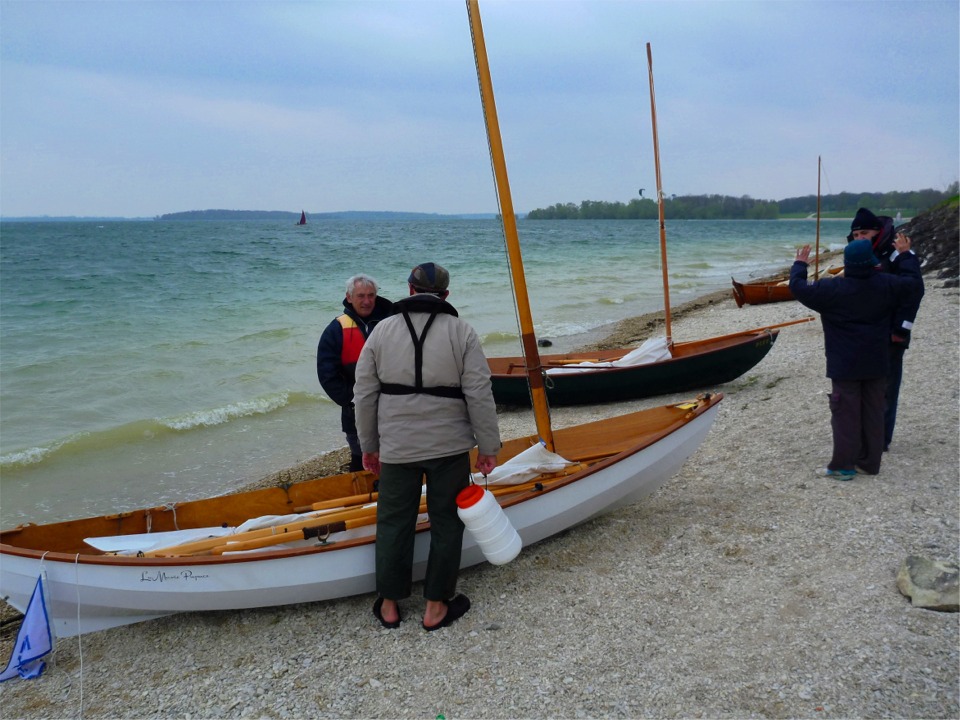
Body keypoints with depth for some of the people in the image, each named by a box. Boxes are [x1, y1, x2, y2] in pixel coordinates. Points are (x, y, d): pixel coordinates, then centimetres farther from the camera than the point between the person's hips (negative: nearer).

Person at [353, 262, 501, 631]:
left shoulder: (382, 331, 1)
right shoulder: (461, 332, -5)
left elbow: (364, 395, 3)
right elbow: (479, 395, -9)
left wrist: (369, 445, 13)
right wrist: (488, 446, -1)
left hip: (397, 448, 2)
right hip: (449, 447, -1)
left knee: (394, 521, 13)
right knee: (446, 523, 10)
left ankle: (389, 605, 25)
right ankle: (436, 607, 19)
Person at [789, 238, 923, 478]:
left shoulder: (833, 289, -15)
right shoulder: (886, 285, -3)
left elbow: (799, 288, -13)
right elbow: (915, 283, 14)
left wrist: (800, 264, 5)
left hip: (845, 366, -4)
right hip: (876, 365, 4)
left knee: (845, 414, 1)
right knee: (873, 414, 12)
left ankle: (843, 465, 3)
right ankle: (870, 462, 20)